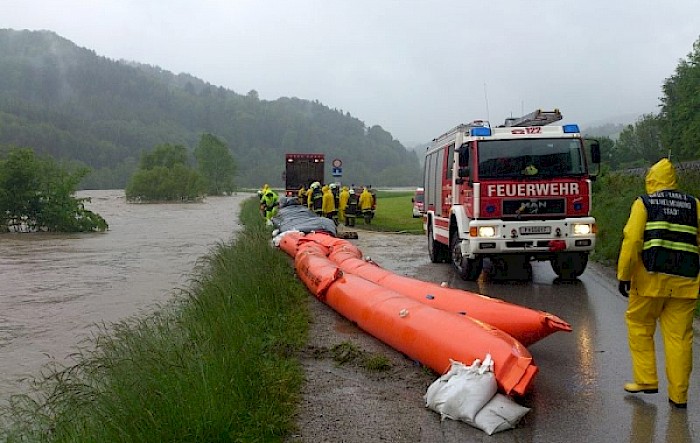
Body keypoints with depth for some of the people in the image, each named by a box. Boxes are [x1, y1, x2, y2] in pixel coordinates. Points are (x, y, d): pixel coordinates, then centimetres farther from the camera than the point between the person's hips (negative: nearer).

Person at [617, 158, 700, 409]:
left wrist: (624, 276, -4)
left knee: (640, 327, 14)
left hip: (651, 279, -3)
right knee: (679, 336, 6)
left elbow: (632, 241, -7)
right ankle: (678, 395, 9)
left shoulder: (643, 203, 3)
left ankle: (646, 380, 13)